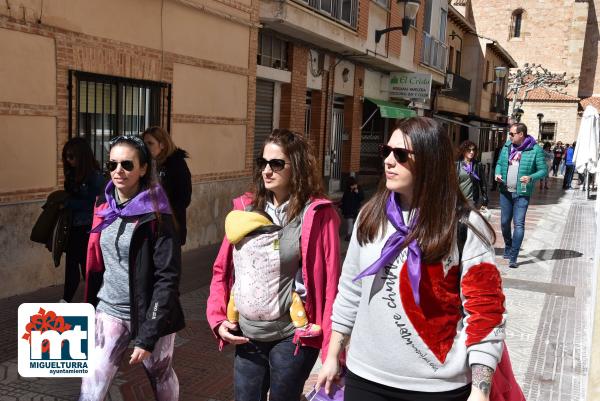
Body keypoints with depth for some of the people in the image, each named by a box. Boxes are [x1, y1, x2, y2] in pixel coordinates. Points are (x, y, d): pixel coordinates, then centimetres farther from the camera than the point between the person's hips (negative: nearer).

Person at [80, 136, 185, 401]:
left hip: (150, 315, -4)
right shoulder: (104, 209, 4)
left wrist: (147, 336, -20)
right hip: (110, 312, 4)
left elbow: (168, 277, -17)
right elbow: (96, 268, 13)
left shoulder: (156, 215, -14)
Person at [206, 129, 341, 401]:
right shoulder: (245, 208, 3)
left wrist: (332, 351, -14)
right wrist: (217, 318, 0)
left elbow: (330, 282, -13)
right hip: (246, 337, 4)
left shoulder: (318, 214, -12)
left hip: (291, 338, -4)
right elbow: (222, 270, 8)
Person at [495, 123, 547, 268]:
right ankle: (508, 247, 37)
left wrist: (531, 177, -24)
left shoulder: (535, 149, -8)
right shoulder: (507, 147, 7)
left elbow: (544, 170, -6)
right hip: (505, 191, 5)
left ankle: (513, 257, -6)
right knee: (504, 222, 14)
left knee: (519, 224, -8)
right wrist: (498, 173, -3)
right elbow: (499, 163, 17)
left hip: (522, 193, -5)